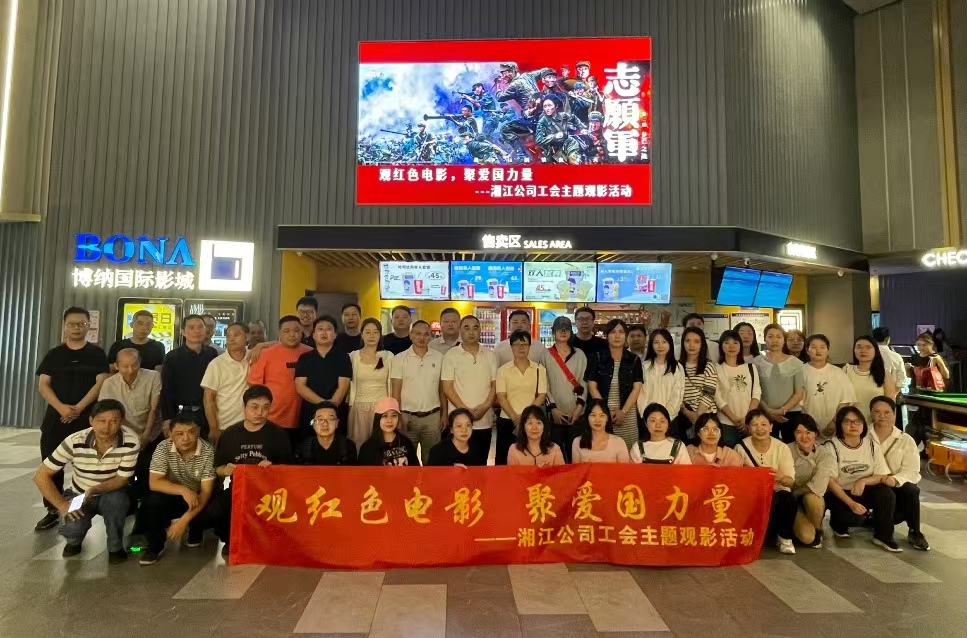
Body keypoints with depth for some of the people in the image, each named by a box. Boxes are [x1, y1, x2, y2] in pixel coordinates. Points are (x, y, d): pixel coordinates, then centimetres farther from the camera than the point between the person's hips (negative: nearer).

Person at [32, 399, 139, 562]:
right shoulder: (75, 441, -24)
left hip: (112, 494, -1)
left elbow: (122, 479, -17)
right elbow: (41, 476, -15)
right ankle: (75, 539, 14)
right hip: (78, 494, 1)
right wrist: (61, 504, -23)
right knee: (72, 526, -27)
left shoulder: (131, 441, -26)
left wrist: (94, 490, -35)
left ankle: (115, 547, -9)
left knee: (117, 498, -35)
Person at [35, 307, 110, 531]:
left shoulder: (97, 354, 2)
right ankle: (53, 510, 16)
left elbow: (100, 383, -5)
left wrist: (78, 408, -15)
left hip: (87, 417, -2)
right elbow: (43, 385, 2)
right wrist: (61, 407, -14)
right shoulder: (54, 354, 8)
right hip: (56, 416, 3)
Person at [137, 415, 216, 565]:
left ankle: (195, 530, 9)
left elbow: (206, 491, -22)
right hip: (172, 496, 1)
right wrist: (183, 490, -36)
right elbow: (154, 483, -21)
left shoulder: (208, 451, -22)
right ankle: (155, 545, -3)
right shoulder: (163, 448, -17)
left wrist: (184, 520, -32)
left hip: (198, 499, -1)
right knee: (150, 503, -29)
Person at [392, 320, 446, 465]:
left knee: (431, 459, 10)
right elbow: (396, 391, -2)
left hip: (432, 416, 1)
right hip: (407, 416, -1)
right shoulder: (399, 358, -2)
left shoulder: (439, 357, 3)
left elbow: (442, 388, 8)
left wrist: (444, 414, 6)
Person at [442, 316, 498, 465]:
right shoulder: (451, 355, -2)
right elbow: (447, 387, -5)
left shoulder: (489, 355, 7)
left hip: (485, 420, 3)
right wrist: (466, 410, -12)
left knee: (481, 462, 12)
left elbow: (494, 385, 6)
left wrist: (484, 407, -9)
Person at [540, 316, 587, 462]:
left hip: (576, 414, 1)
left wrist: (580, 406, -5)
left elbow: (584, 382, 6)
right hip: (555, 413, -1)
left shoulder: (579, 354, 8)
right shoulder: (545, 354, 2)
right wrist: (552, 407, -8)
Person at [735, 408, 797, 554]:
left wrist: (781, 477, -33)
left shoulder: (782, 448, -5)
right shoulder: (741, 448, -8)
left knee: (788, 498, -32)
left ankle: (785, 537, -4)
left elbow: (790, 481, -10)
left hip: (777, 493, 1)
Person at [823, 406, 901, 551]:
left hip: (864, 491, 4)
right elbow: (831, 482, -16)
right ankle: (838, 522, 9)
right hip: (839, 493, -4)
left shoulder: (871, 444, -2)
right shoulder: (832, 446, -15)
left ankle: (883, 536, -6)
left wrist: (863, 481, -24)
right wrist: (851, 503, -26)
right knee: (856, 516, -28)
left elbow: (882, 475, -3)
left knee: (887, 493, -24)